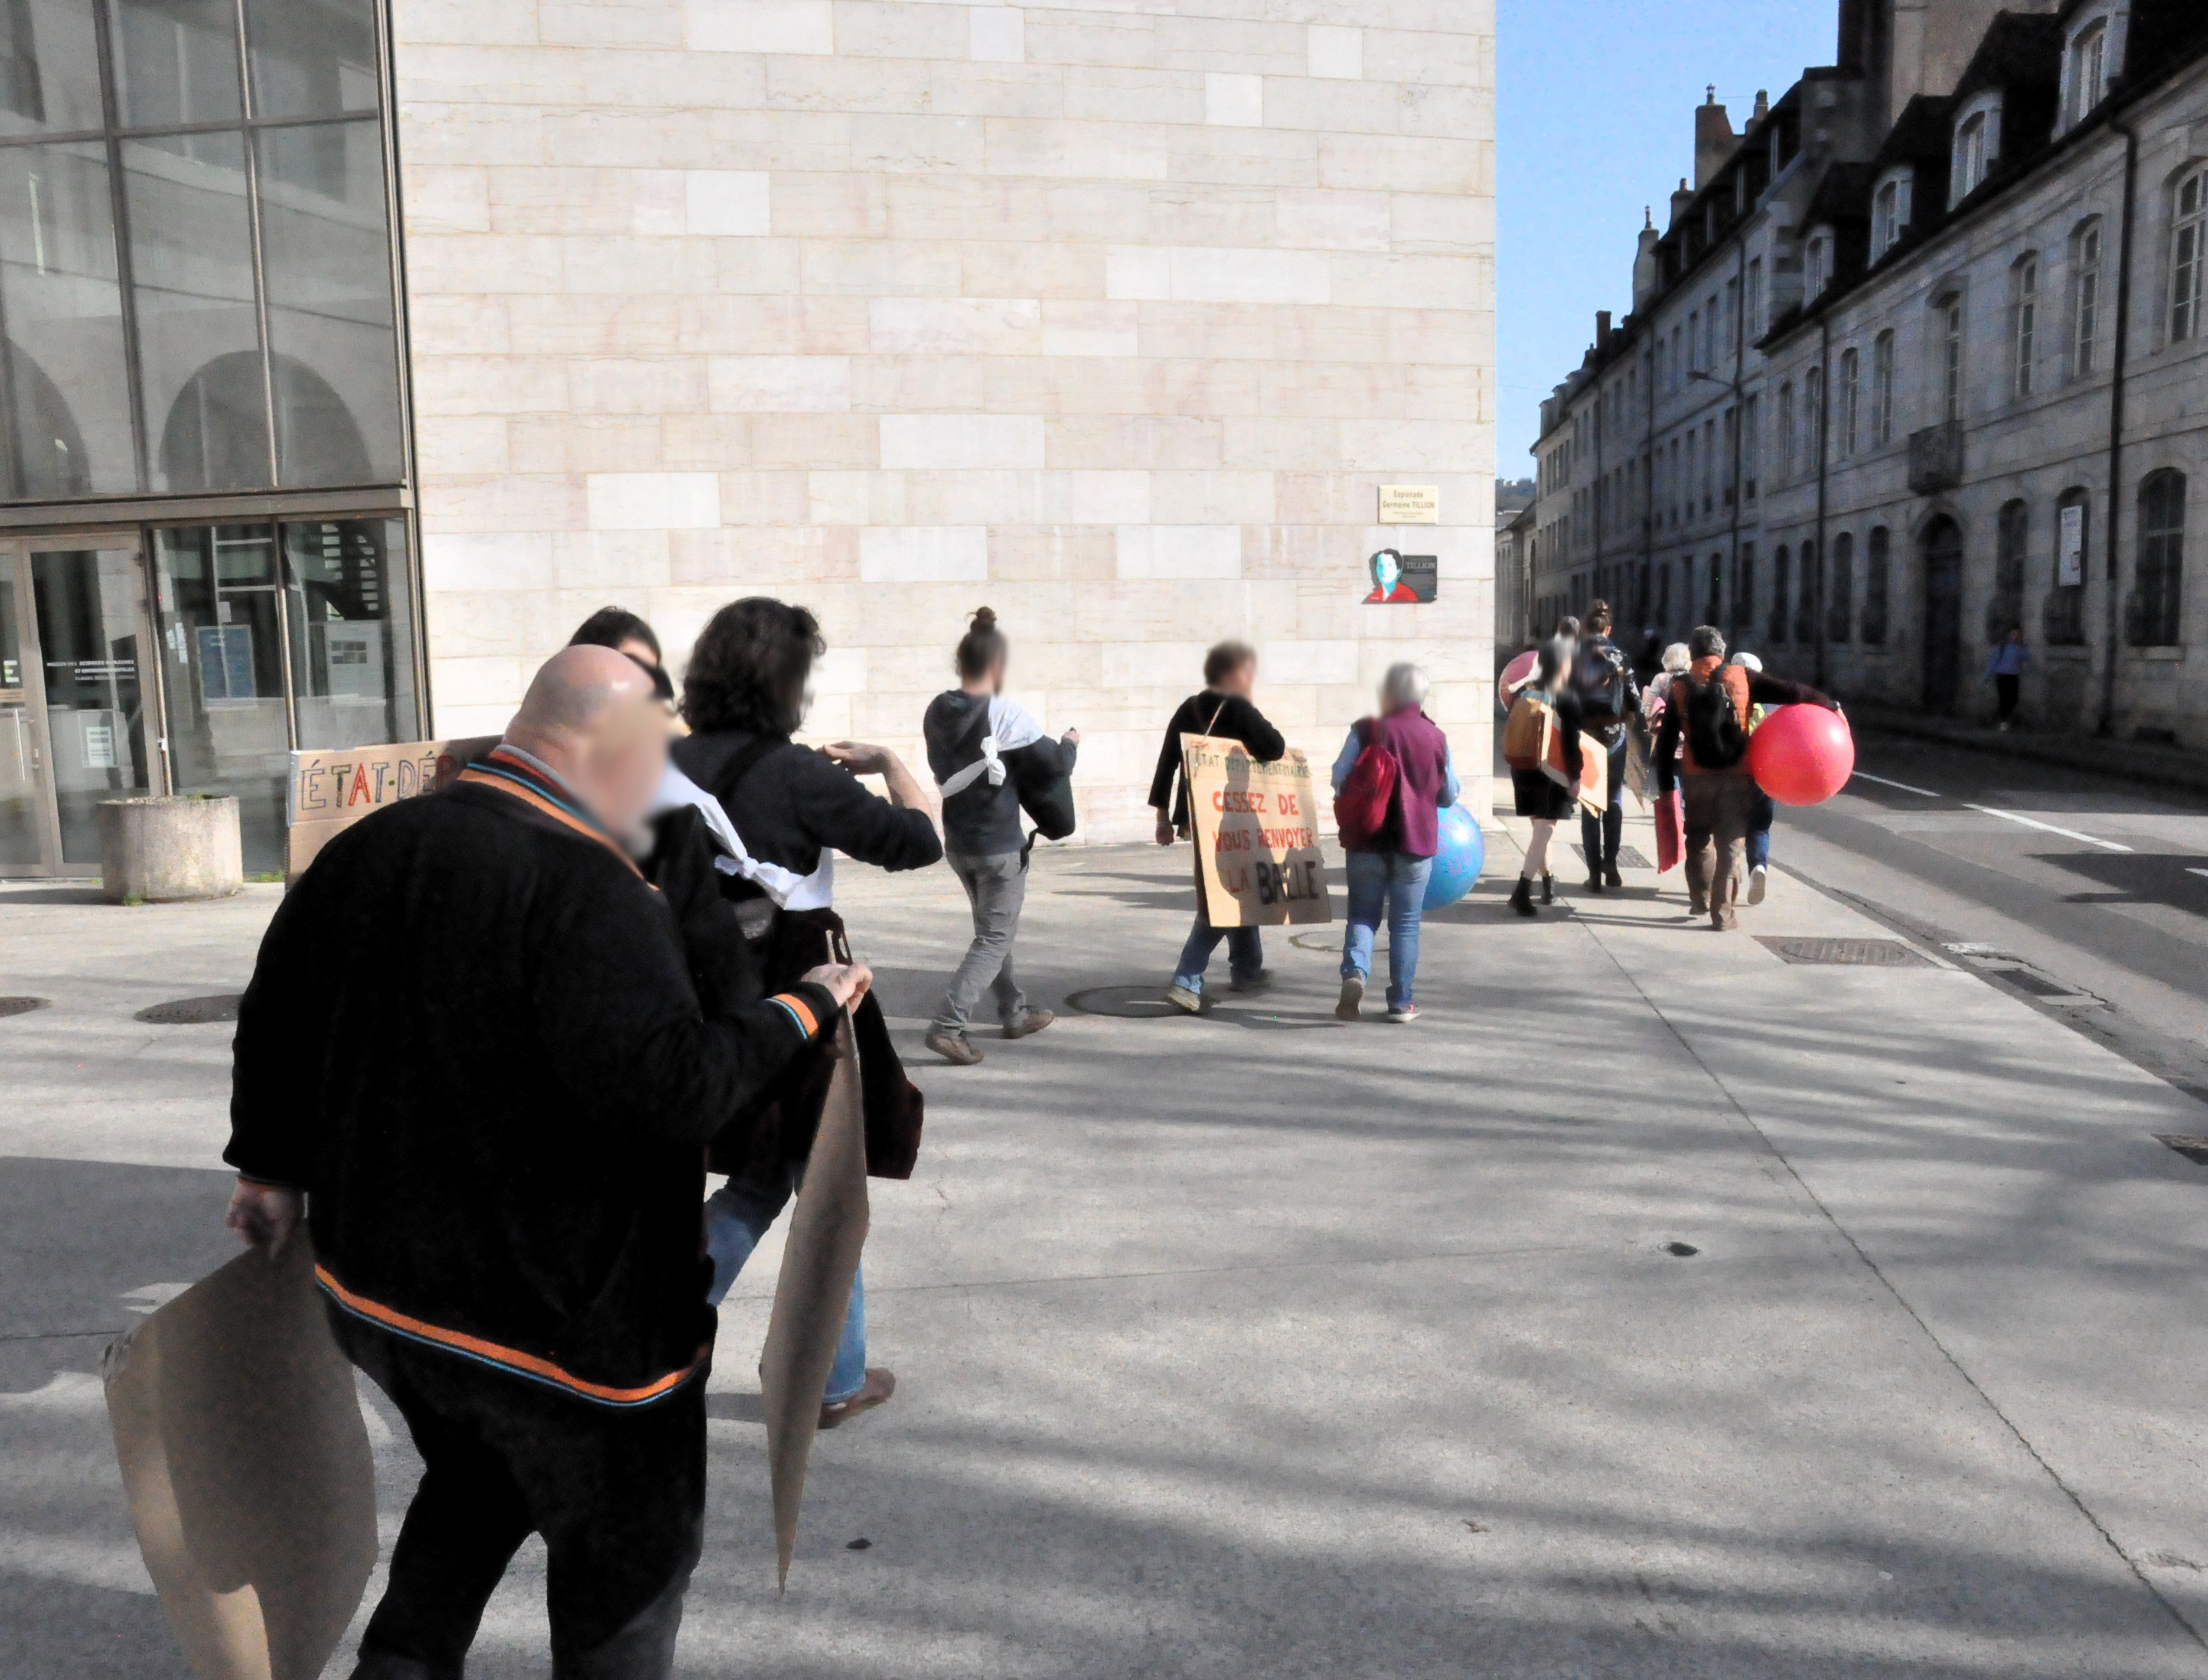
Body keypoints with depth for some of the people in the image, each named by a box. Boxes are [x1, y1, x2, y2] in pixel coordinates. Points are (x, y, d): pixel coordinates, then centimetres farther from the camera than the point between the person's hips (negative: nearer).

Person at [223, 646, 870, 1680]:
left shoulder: (369, 848, 2)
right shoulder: (590, 893, -25)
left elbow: (274, 1020, 13)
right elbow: (668, 1089, -32)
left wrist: (274, 1169, 26)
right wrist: (797, 1013, -18)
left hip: (377, 1282, 8)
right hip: (563, 1314, -7)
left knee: (478, 1480, 33)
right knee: (627, 1551, 16)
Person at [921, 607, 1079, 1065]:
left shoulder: (937, 713, 0)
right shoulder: (1005, 714, -19)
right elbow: (1054, 764, -14)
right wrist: (1070, 743, 6)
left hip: (958, 842, 7)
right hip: (999, 847, -7)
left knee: (993, 929, 22)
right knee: (995, 938, 1)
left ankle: (1014, 1013, 34)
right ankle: (947, 1025, -10)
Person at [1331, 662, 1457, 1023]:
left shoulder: (1365, 731, -7)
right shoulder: (1436, 738, -1)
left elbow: (1339, 779, -5)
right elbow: (1450, 794, 7)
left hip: (1367, 841, -1)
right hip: (1416, 844, 1)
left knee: (1362, 915, 10)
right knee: (1405, 922, 10)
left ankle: (1355, 972, -16)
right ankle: (1401, 1003, 11)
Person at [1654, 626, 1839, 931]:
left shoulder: (1680, 688, 4)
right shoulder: (1741, 678, -2)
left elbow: (1666, 741, 4)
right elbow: (1790, 692, -5)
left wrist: (1665, 783, 9)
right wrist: (1829, 704, 8)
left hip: (1696, 777, 2)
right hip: (1736, 776, -1)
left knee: (1699, 839, 21)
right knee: (1730, 845, 5)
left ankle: (1700, 899, 28)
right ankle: (1723, 914, 5)